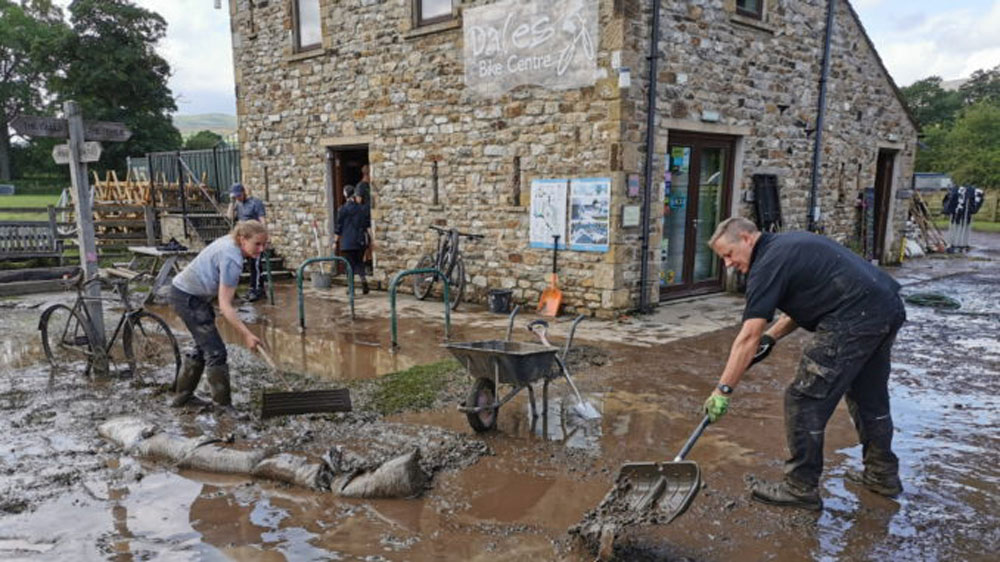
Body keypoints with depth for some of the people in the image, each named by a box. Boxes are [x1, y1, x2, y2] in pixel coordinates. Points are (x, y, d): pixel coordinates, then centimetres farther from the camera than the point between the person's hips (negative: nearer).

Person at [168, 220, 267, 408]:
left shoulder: (229, 242, 0)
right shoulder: (232, 260, -29)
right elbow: (224, 305, -30)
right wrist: (246, 334, -31)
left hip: (184, 291, 10)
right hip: (188, 298, -10)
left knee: (203, 347, 19)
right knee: (215, 351, -6)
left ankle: (182, 396, 31)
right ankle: (224, 405, 1)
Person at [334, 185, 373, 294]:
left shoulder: (343, 209, -7)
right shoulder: (363, 208, 4)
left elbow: (339, 227, -4)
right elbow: (368, 225, 1)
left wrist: (335, 241, 5)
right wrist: (372, 239, 3)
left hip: (348, 241, -3)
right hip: (361, 240, 3)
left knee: (350, 263, 5)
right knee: (359, 262, 15)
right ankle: (364, 278, -10)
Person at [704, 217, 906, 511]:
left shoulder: (768, 263, -9)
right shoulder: (788, 244, 19)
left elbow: (748, 337, -14)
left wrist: (723, 390, -13)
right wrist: (771, 336, 19)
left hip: (854, 321, -10)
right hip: (889, 309, 10)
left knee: (804, 400, -1)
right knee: (870, 396, 25)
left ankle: (801, 488, 9)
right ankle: (882, 474, 39)